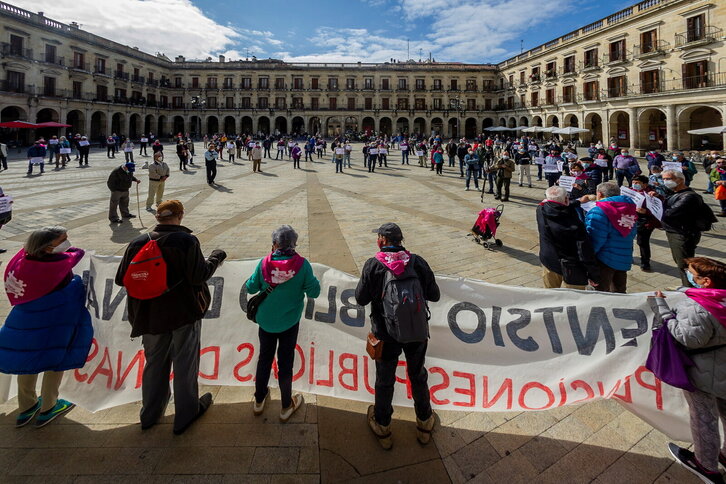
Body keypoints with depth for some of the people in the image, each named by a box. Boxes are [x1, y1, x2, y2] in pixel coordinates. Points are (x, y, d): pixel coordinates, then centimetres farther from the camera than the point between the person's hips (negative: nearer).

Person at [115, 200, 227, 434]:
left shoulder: (138, 243, -3)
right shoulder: (186, 241, -16)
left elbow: (121, 279, 0)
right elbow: (199, 276, -18)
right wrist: (215, 257, -3)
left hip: (150, 315, 4)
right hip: (185, 312, -4)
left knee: (154, 362, 21)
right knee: (185, 363, 11)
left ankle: (150, 414, 37)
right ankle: (186, 413, 25)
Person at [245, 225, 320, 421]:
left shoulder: (264, 263, -13)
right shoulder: (302, 264, -17)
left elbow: (250, 288, -3)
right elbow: (313, 292, -12)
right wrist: (313, 280, 6)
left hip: (266, 322, 2)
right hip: (289, 323, -2)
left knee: (264, 359, 21)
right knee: (285, 363, 13)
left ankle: (259, 400, 38)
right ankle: (286, 406, 28)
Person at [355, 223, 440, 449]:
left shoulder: (373, 265, -15)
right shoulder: (418, 262, -9)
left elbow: (361, 299, -9)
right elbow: (434, 295, -3)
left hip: (386, 334, -2)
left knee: (384, 381, 18)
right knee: (418, 377, 23)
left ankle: (382, 427, 37)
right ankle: (424, 424, 41)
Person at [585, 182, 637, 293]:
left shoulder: (599, 211, -18)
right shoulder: (630, 209, 7)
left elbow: (595, 239, -23)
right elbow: (632, 235, 17)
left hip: (605, 260, -8)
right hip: (625, 260, 8)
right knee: (619, 293, 21)